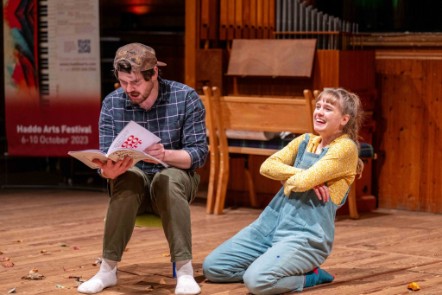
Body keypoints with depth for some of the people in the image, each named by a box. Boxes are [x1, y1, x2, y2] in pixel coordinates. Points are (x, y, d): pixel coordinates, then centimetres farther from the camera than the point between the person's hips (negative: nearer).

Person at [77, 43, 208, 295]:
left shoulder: (185, 98, -13)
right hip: (131, 185, 1)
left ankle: (184, 270, -34)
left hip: (176, 181, -1)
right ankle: (108, 269, -27)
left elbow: (199, 152, -15)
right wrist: (108, 171, -34)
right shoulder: (112, 103, -7)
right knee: (127, 177, -33)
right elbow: (106, 156, -9)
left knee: (168, 179, -35)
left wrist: (165, 155, -36)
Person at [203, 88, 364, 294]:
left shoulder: (345, 147, -8)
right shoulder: (305, 141, 14)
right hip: (270, 222, 8)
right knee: (211, 267, 0)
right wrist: (303, 176, -13)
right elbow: (267, 167, 0)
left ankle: (308, 276, -4)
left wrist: (286, 177, 3)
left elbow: (303, 182, -18)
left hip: (307, 234, -8)